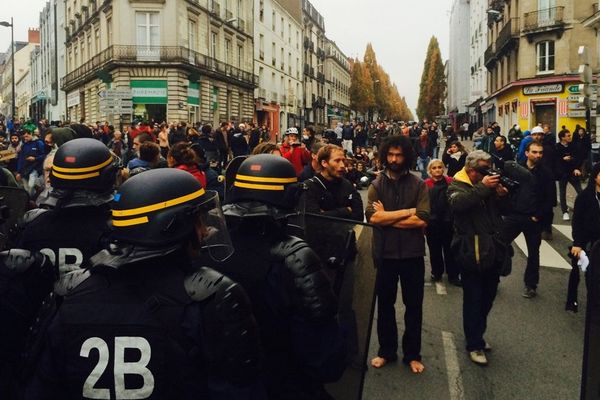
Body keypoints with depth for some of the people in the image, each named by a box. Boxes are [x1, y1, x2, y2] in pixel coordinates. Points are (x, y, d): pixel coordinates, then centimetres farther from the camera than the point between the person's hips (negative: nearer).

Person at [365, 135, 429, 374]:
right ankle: (386, 351, 30)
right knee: (385, 304, 14)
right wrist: (407, 212, -15)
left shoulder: (418, 185, -3)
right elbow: (372, 217, -16)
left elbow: (422, 220, -15)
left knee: (414, 305, 11)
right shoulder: (377, 185, -1)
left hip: (412, 253, -1)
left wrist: (387, 218, -14)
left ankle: (412, 354, 27)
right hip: (385, 253, 1)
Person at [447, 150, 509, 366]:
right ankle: (474, 345, 11)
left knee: (488, 298, 16)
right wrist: (483, 187, -31)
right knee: (473, 300, 0)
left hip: (493, 252, 7)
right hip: (471, 253, -6)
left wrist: (503, 196, -5)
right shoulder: (457, 186, -5)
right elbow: (457, 203, -28)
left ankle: (477, 335, 34)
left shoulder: (489, 184, 13)